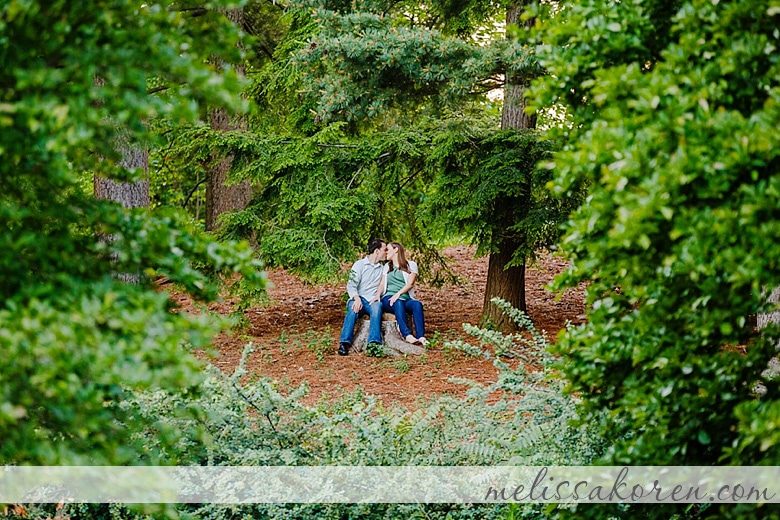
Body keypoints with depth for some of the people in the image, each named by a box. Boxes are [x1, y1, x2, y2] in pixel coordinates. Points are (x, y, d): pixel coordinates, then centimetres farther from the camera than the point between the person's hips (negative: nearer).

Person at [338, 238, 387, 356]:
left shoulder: (382, 268, 21)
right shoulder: (359, 265, 6)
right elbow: (351, 286, -3)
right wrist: (357, 299, -23)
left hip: (373, 301, 2)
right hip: (359, 299, -2)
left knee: (377, 306, -35)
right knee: (353, 309, -37)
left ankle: (374, 343, -49)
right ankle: (344, 343, -42)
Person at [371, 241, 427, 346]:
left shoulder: (411, 265, 14)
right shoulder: (387, 267, 25)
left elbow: (410, 284, 0)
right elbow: (382, 284, 14)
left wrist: (398, 294, -17)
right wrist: (378, 294, -9)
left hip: (406, 298, -1)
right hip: (389, 298, 1)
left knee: (417, 304, -35)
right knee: (398, 303, -37)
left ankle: (421, 337, -50)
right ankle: (407, 335, -54)